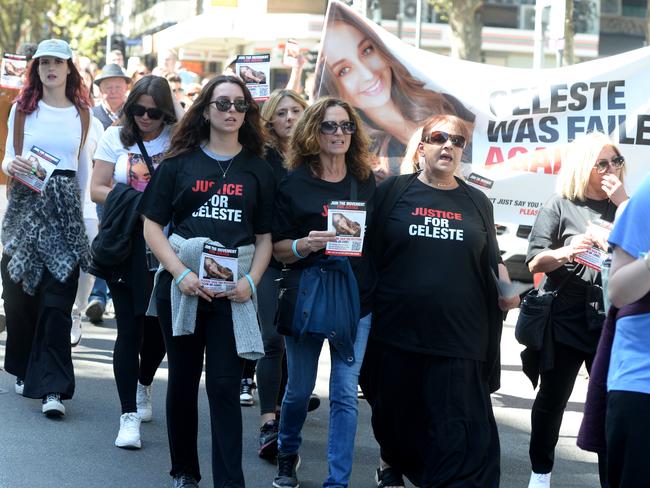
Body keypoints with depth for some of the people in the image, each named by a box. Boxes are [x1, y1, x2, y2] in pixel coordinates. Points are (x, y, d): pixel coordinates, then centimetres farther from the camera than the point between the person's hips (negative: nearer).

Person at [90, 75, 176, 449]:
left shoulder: (177, 140, 2)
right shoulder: (116, 137, 4)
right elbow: (97, 190, 1)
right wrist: (131, 200, -15)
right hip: (125, 247, 0)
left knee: (159, 325, 9)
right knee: (129, 328, -4)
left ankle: (144, 385, 39)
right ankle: (129, 415, -2)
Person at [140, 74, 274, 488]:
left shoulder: (258, 170, 8)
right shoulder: (180, 163, 4)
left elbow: (264, 236, 9)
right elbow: (152, 225, 1)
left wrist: (251, 280, -8)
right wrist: (181, 274, -11)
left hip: (234, 292, 0)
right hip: (182, 285, 0)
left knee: (225, 385, -6)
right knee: (184, 379, 9)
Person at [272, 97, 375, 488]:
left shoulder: (367, 181, 5)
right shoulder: (295, 183, -2)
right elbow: (277, 249, -2)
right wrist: (305, 245, -20)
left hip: (356, 295, 1)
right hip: (306, 292, -1)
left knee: (345, 393, -2)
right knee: (300, 388, 11)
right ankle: (287, 455, 38)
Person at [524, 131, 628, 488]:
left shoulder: (624, 206, 9)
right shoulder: (560, 206, 1)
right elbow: (535, 262, -4)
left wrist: (624, 204, -9)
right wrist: (567, 251, -23)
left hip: (611, 321, 2)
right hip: (565, 320, -2)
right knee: (552, 398, 7)